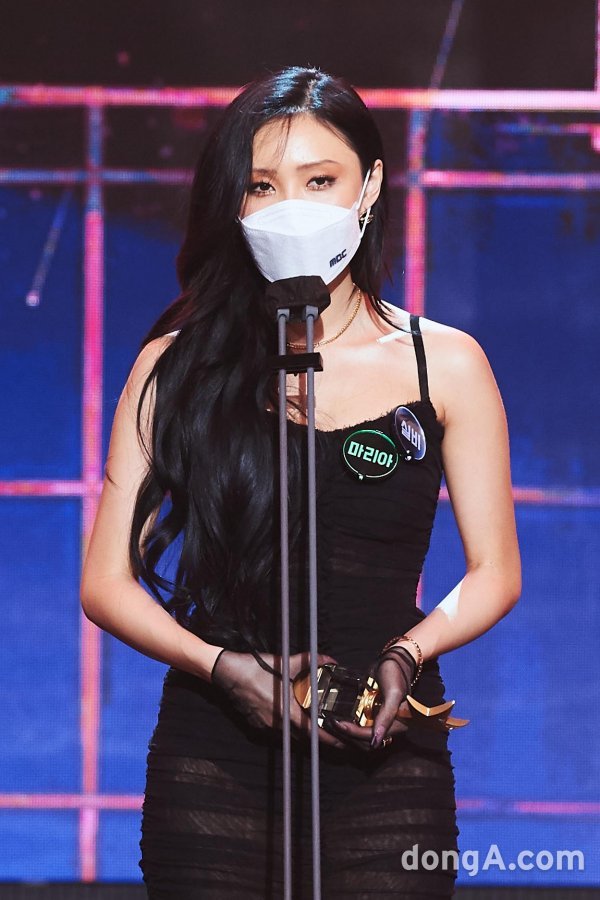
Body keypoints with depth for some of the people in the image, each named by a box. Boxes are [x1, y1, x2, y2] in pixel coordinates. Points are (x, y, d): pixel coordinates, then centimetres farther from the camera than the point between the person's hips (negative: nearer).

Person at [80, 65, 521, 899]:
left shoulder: (445, 364, 6)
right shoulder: (180, 363, 5)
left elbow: (494, 573, 8)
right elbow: (108, 580, 3)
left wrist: (406, 656, -11)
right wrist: (226, 667, -13)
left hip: (385, 764, 0)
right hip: (213, 756, 0)